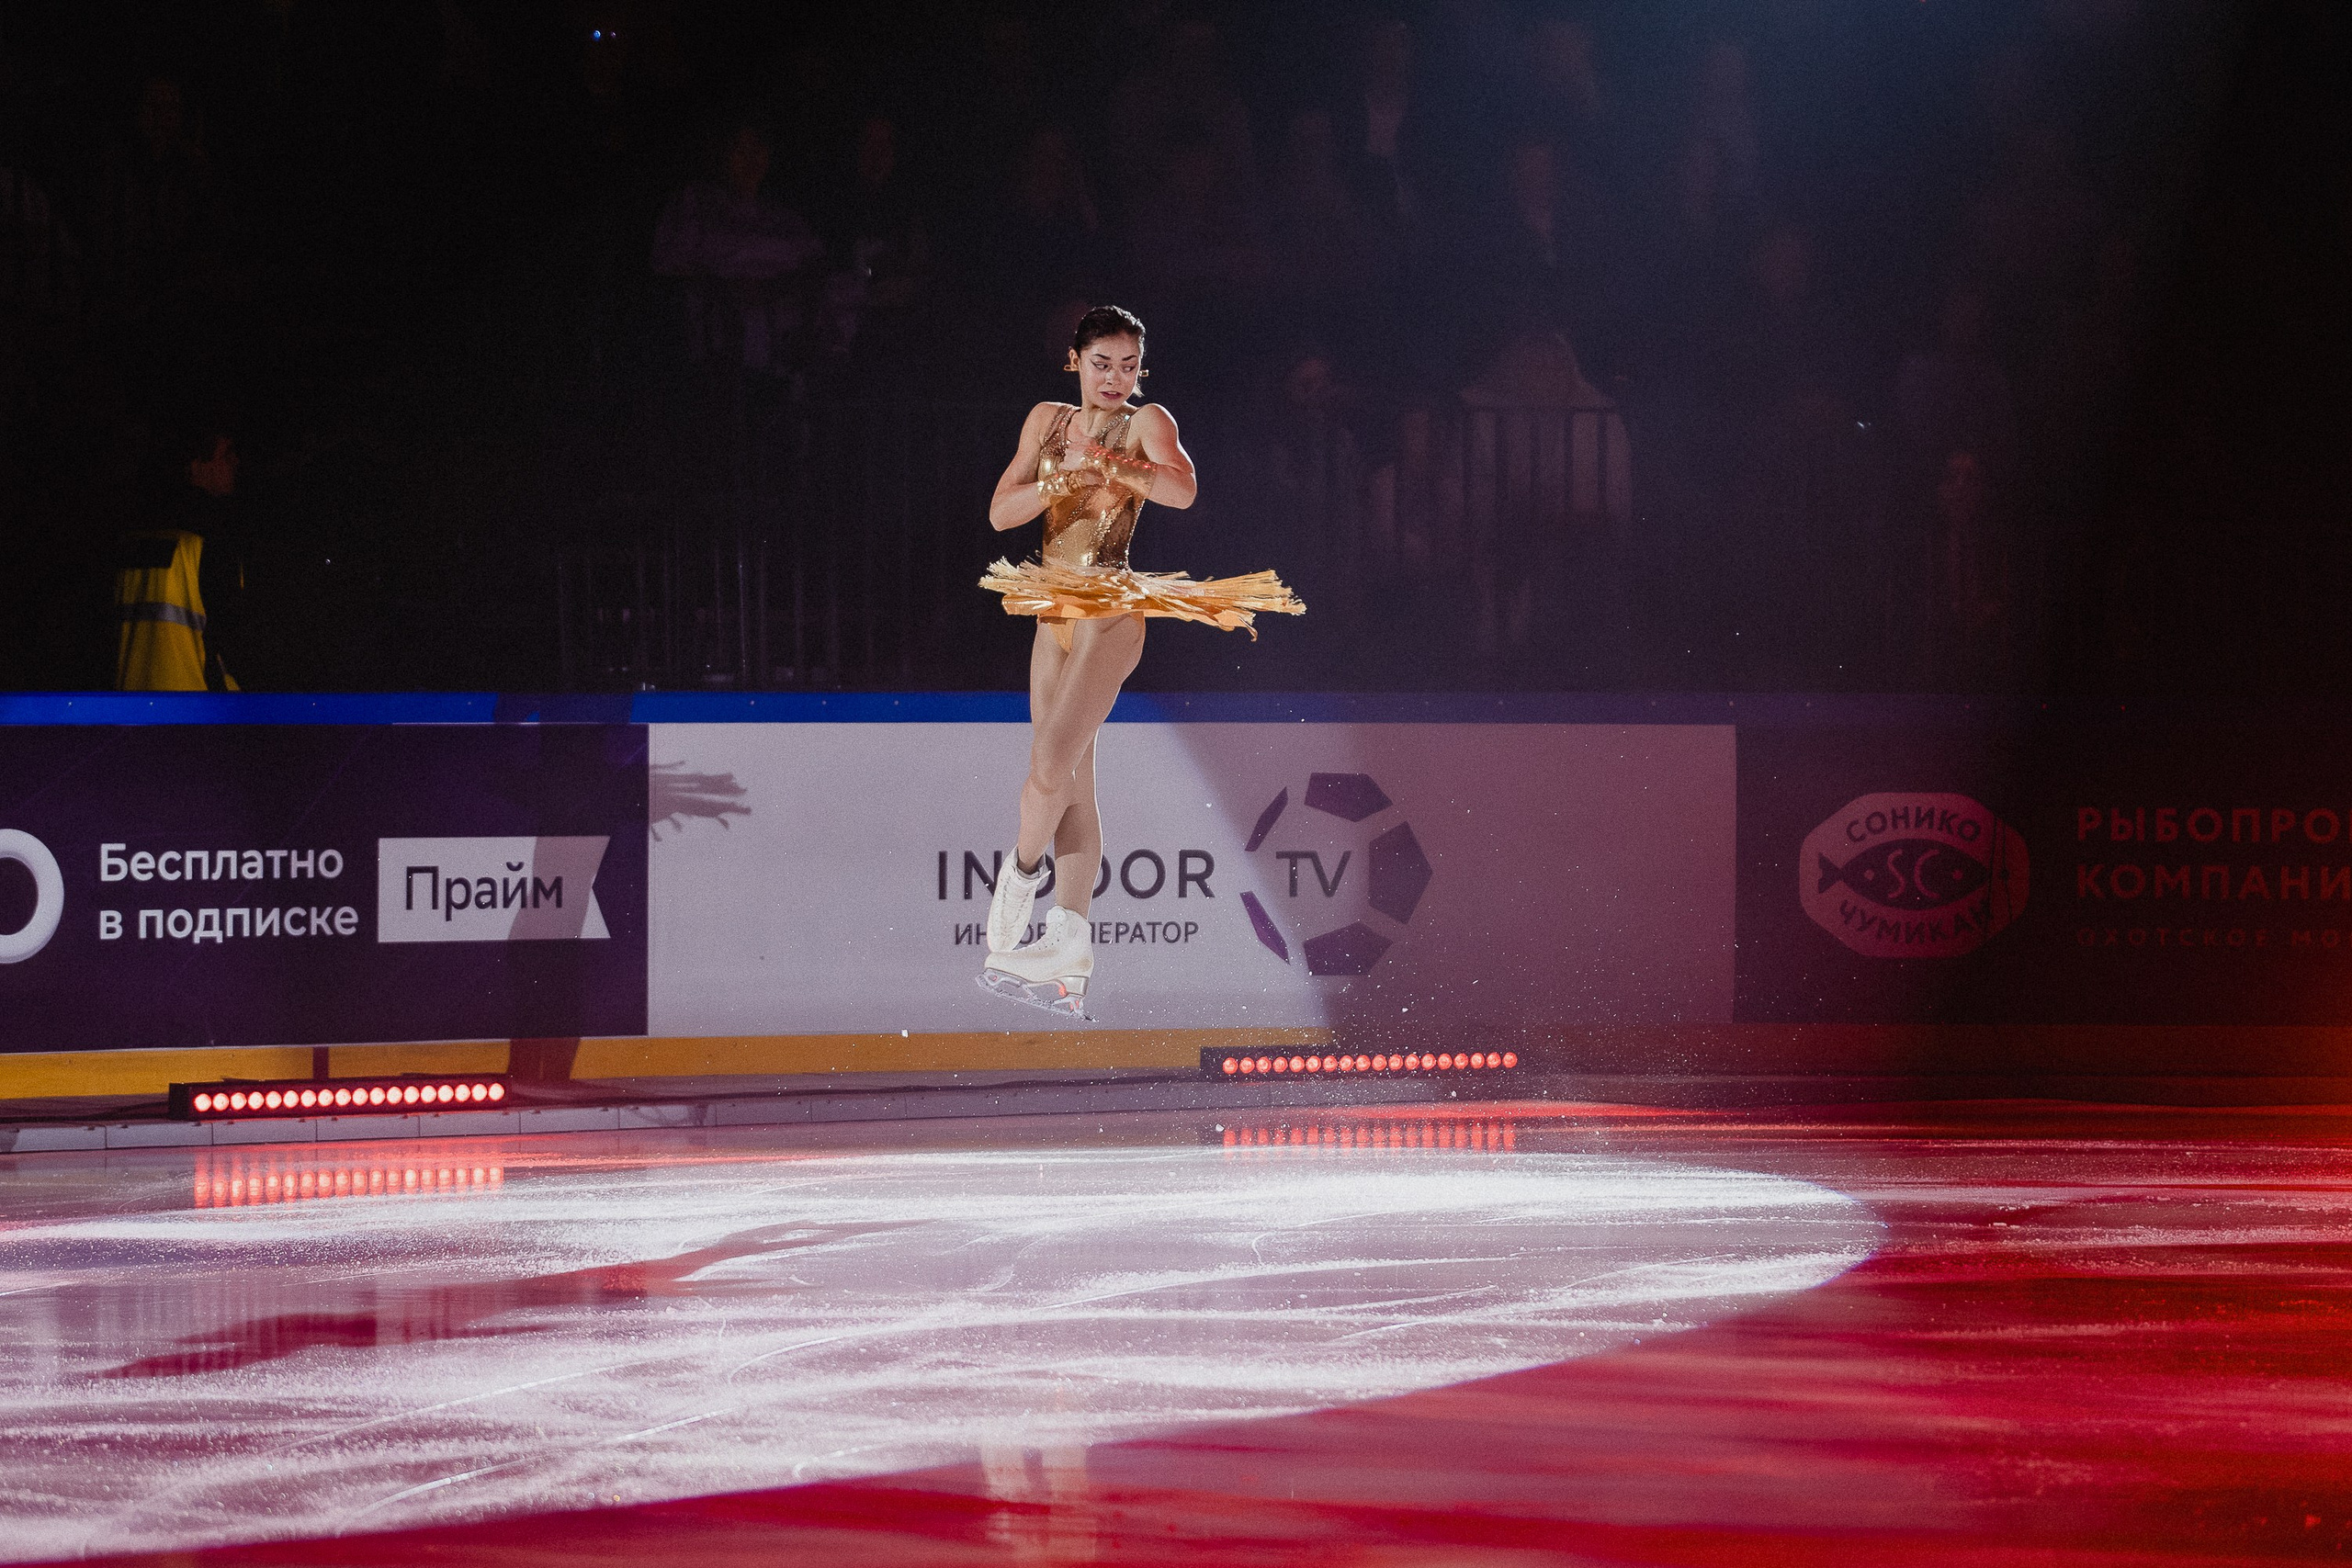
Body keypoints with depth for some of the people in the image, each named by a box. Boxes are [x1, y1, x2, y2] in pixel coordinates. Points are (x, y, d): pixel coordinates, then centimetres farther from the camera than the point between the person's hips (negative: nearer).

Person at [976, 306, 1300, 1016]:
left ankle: (1021, 872, 10)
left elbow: (1182, 489, -25)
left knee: (1051, 763, -17)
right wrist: (1057, 483, -16)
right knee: (1071, 781, 7)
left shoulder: (1147, 423, -6)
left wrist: (1111, 464, -41)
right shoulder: (1047, 421, 10)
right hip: (1055, 610, 6)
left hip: (1111, 611, -6)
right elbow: (1001, 511, 3)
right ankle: (1070, 945, 8)